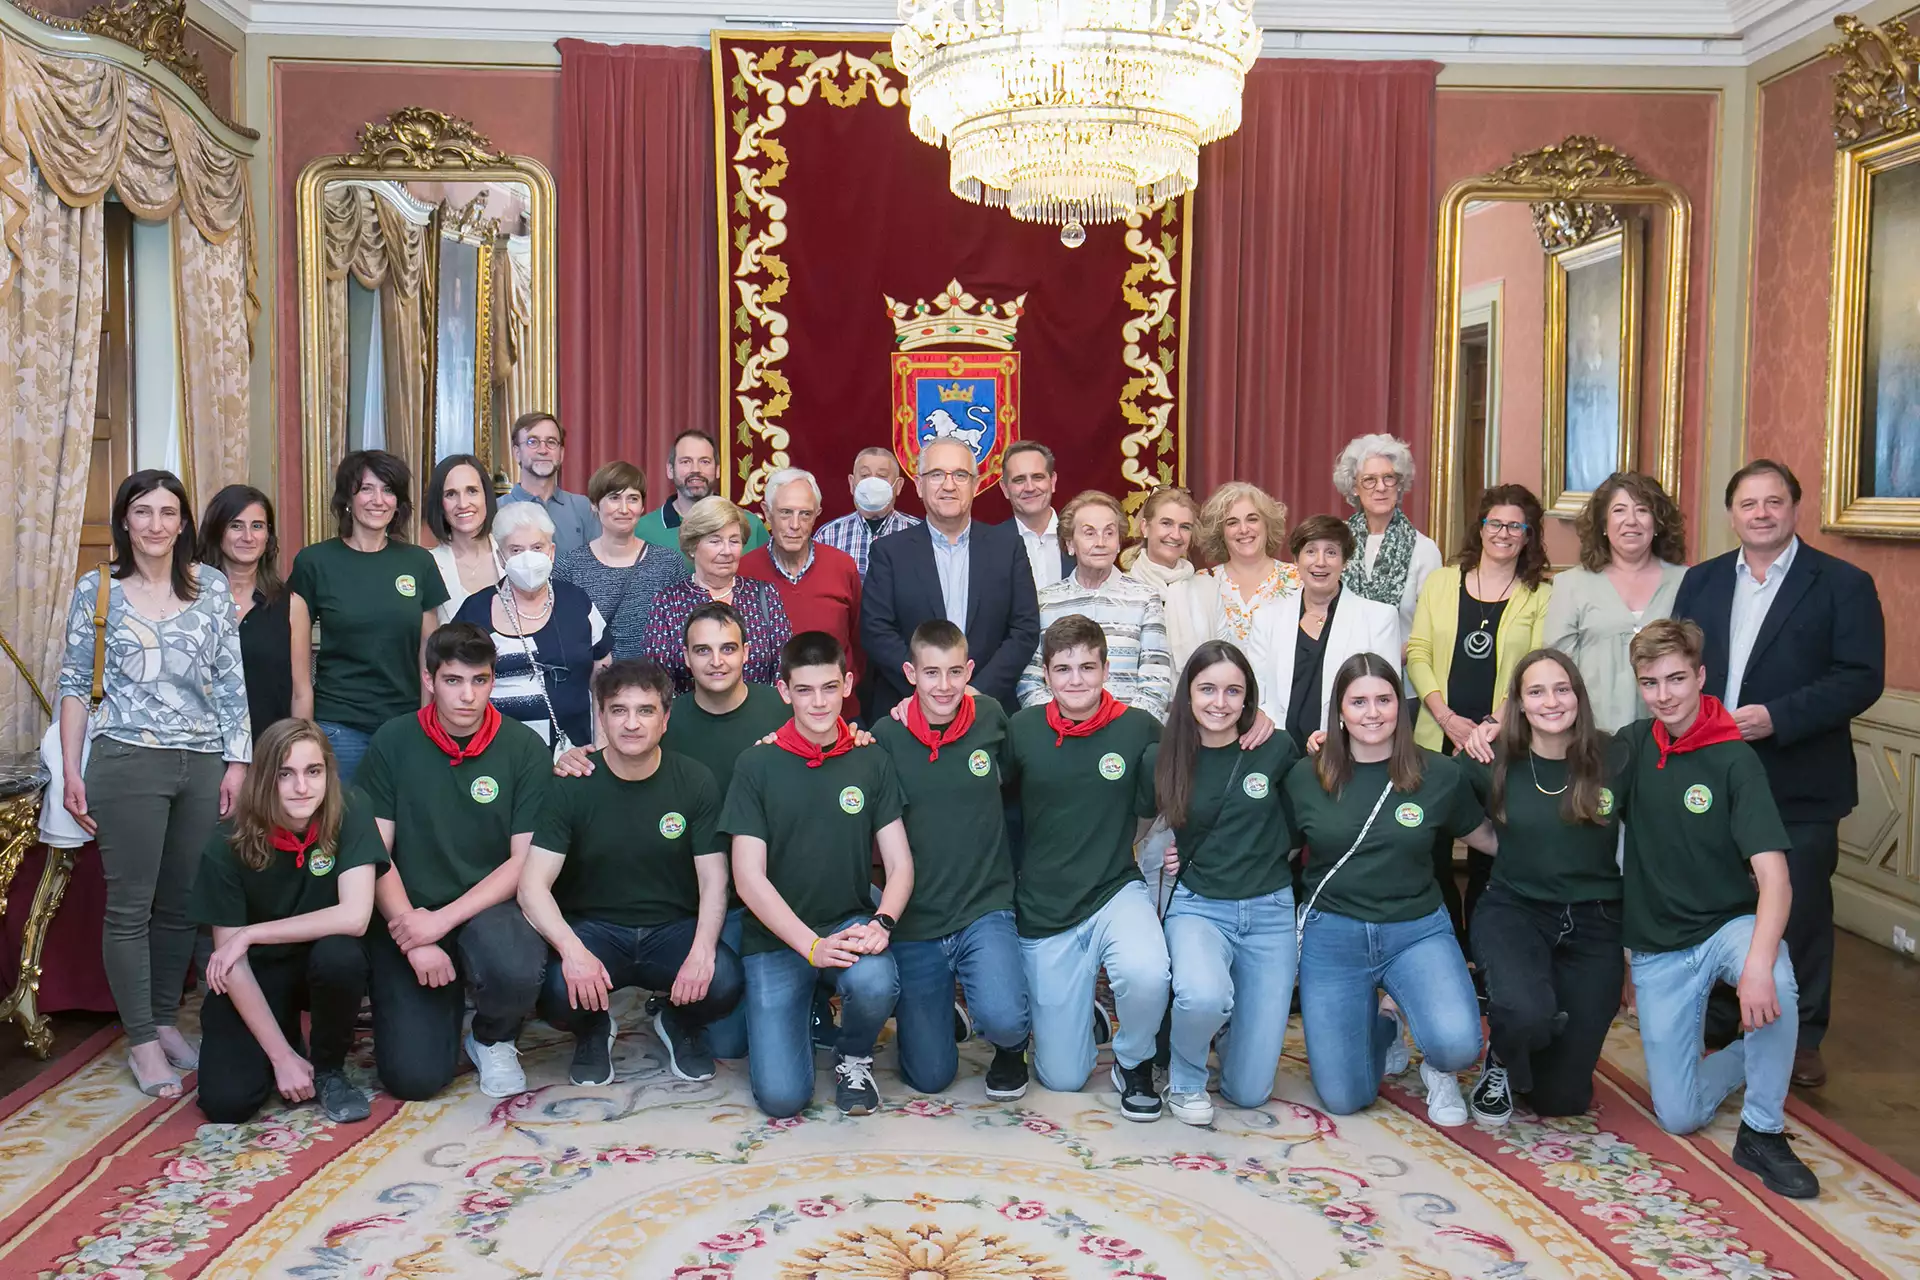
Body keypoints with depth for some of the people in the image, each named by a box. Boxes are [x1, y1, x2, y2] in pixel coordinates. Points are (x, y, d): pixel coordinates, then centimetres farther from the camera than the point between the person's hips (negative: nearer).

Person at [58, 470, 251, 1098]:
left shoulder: (212, 587, 6)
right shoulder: (97, 589, 3)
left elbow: (232, 682, 6)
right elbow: (74, 686, 5)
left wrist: (238, 761, 2)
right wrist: (71, 773, -1)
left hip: (203, 763, 2)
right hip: (126, 760, -2)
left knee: (182, 902, 8)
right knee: (130, 905, -1)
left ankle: (165, 1021, 23)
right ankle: (142, 1041, 8)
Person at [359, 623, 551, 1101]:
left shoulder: (524, 748, -4)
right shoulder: (393, 741, -1)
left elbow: (525, 860, -6)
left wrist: (443, 920, -16)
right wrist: (411, 933, -14)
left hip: (485, 909, 0)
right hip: (409, 915, 1)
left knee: (515, 974, -35)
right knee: (413, 1077, -13)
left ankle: (493, 1039, 2)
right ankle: (447, 1002, 23)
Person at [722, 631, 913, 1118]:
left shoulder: (871, 762, 2)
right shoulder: (756, 765, -4)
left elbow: (899, 865, 1)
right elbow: (748, 877, -8)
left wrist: (882, 924, -19)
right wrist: (812, 946, -18)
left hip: (851, 922, 1)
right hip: (777, 937, -1)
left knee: (876, 983, -35)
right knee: (782, 1096, -14)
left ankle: (853, 1056, 1)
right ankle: (804, 1012, 20)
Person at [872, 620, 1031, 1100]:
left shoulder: (990, 719, -2)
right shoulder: (888, 735, -6)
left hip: (985, 910, 0)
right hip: (916, 919, 1)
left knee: (1001, 1017, -28)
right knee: (930, 1076, 7)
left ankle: (1011, 1046, 8)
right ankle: (939, 1002, 39)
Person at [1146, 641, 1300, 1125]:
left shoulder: (1277, 750, -4)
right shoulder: (1161, 760, -3)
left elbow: (1298, 824, 12)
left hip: (1270, 911, 1)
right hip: (1198, 907, -1)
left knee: (1250, 1090, -1)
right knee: (1205, 996, -38)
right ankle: (1185, 1077, -4)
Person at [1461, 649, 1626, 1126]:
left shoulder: (1613, 759, -7)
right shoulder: (1494, 762, -7)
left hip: (1594, 920, 1)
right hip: (1513, 909, -1)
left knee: (1562, 1096, 1)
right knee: (1527, 1012, -34)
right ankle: (1500, 1063, 4)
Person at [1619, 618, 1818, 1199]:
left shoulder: (1734, 759, -15)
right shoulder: (1633, 745, -2)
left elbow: (1774, 874, -23)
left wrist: (1758, 962, -39)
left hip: (1728, 925, -3)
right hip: (1656, 947, 3)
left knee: (1773, 987, -40)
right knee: (1678, 1115, 0)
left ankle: (1762, 1133, -18)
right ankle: (1751, 1054, 31)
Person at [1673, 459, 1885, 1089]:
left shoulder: (1843, 584, -4)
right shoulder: (1700, 581, 10)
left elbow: (1862, 678, -12)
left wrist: (1777, 717, -22)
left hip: (1799, 785, -4)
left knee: (1800, 913, 6)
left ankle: (1801, 1038, 21)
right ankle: (1718, 1025, 28)